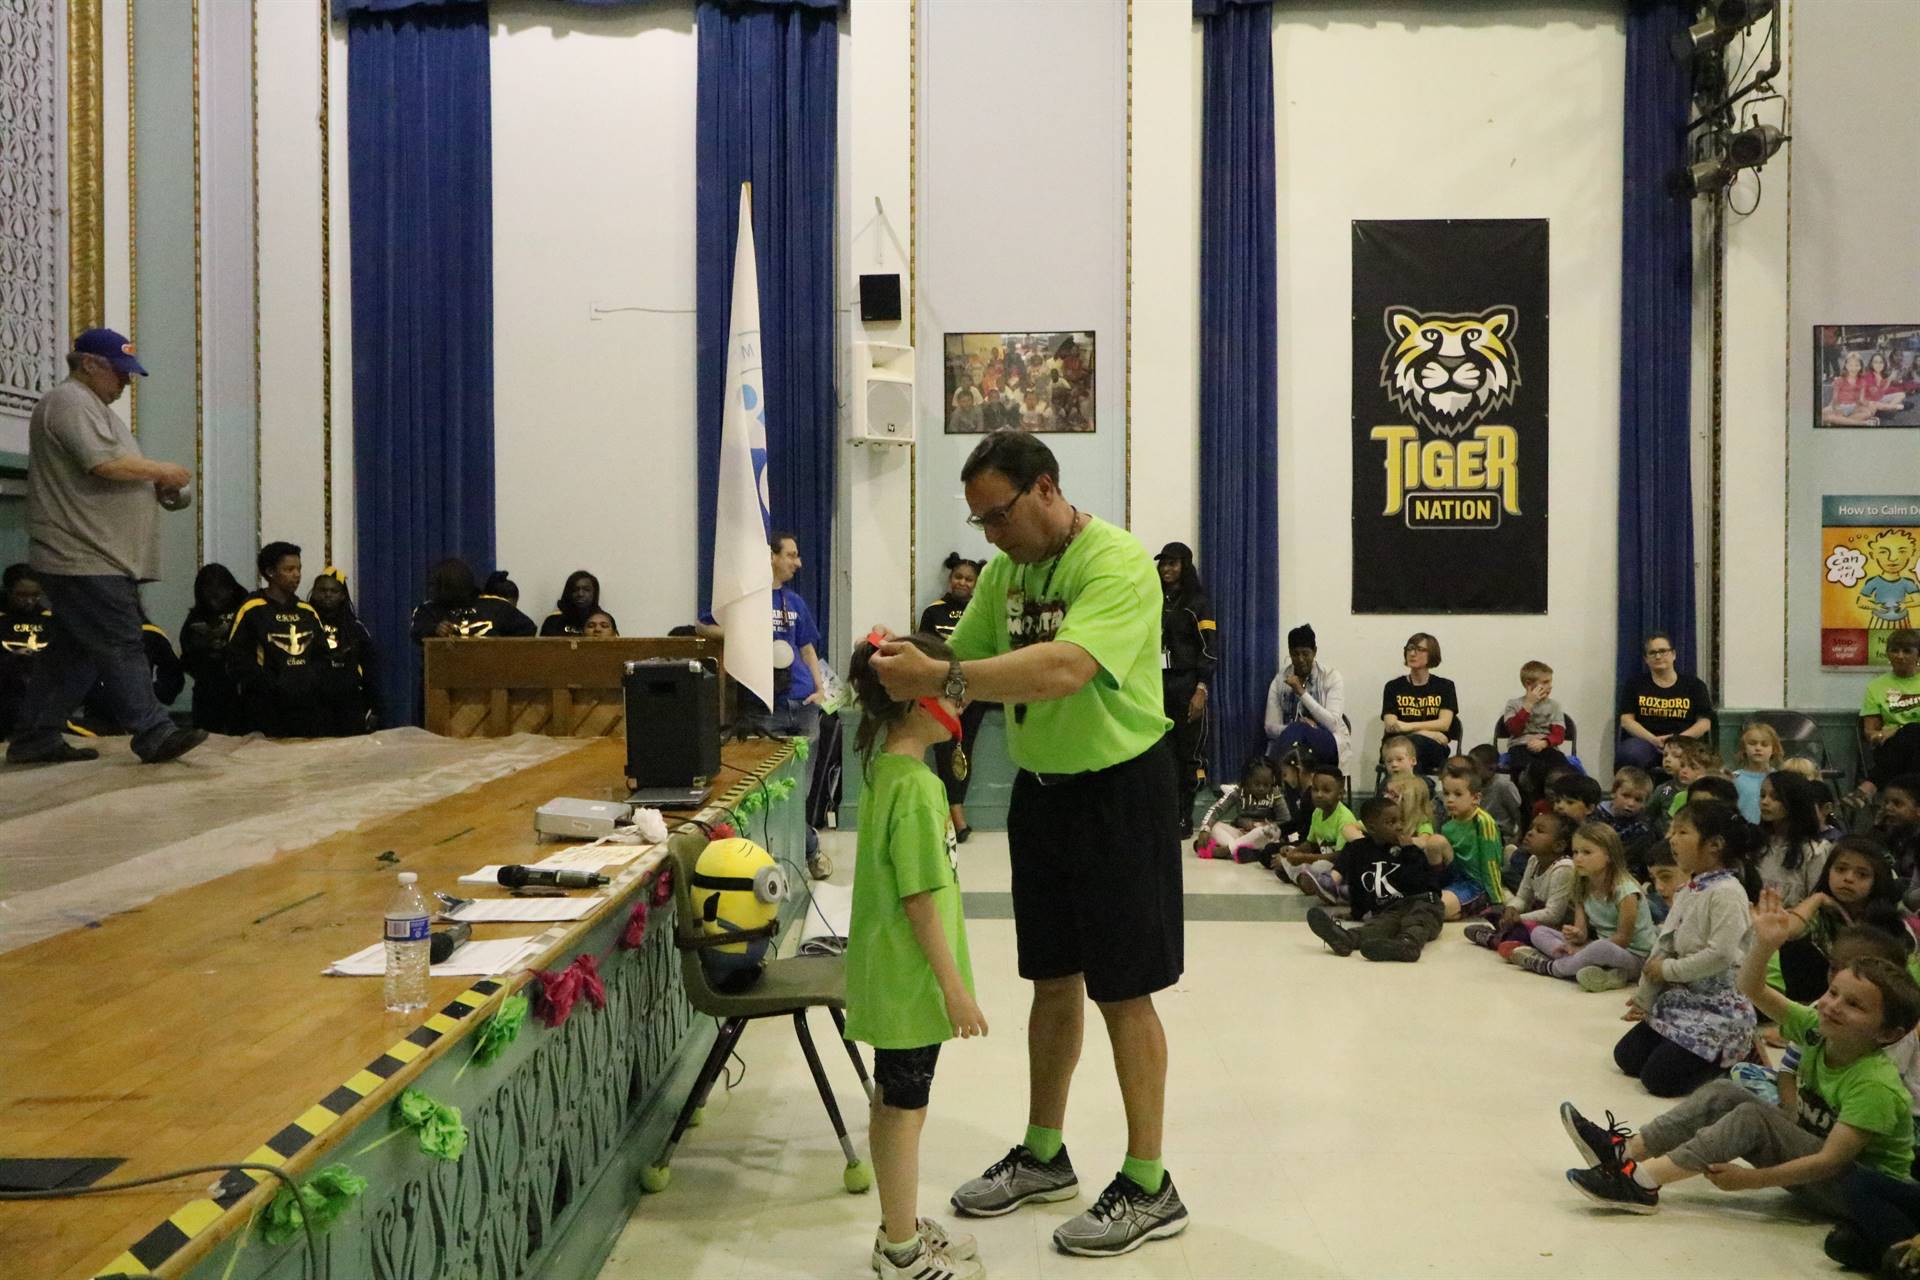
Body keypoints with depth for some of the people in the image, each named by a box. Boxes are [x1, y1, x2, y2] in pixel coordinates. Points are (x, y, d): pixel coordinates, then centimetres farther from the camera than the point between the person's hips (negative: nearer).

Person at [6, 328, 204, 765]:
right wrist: (161, 471, -9)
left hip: (103, 558, 10)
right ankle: (153, 734, -11)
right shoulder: (69, 403, -9)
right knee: (121, 647, -11)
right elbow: (105, 464, -22)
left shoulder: (91, 406, 25)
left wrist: (157, 485, 13)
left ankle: (36, 738, 16)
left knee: (73, 652, 11)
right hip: (85, 559, -10)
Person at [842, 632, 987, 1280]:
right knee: (906, 1109, 3)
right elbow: (922, 899, -23)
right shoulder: (916, 787, -23)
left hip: (890, 973, 9)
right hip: (912, 977, -9)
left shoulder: (883, 770, 7)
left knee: (894, 1103, 18)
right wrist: (955, 988, -18)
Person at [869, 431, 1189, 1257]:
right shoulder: (1004, 569, 4)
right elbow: (966, 658, 4)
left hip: (1118, 787, -7)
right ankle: (1043, 1156, 34)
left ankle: (1150, 1188, 17)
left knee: (1121, 992, 2)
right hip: (1039, 786, 7)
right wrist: (904, 663, -16)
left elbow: (1065, 669, -36)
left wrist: (942, 680, -40)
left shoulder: (1116, 564, -22)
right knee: (1052, 980, 18)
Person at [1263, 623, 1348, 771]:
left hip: (1330, 742, -2)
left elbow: (1332, 724, -14)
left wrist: (1302, 692, -21)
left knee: (1297, 730, -35)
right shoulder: (1279, 681, 6)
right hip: (1290, 741, 2)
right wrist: (1299, 726, -23)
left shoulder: (1331, 677, -1)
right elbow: (1271, 727, -1)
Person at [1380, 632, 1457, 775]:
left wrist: (1409, 726, -15)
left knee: (1415, 742, -36)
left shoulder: (1445, 686, 14)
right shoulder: (1393, 687, 14)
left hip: (1434, 750, 0)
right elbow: (1390, 725, 2)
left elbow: (1444, 724, 0)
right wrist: (1429, 733, -10)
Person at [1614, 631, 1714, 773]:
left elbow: (1704, 723, 7)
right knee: (1631, 753, -36)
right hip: (1643, 741, 0)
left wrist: (1678, 739, -12)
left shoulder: (1694, 685, 16)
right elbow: (1626, 720, 4)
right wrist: (1654, 740, -13)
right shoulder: (1634, 685, 16)